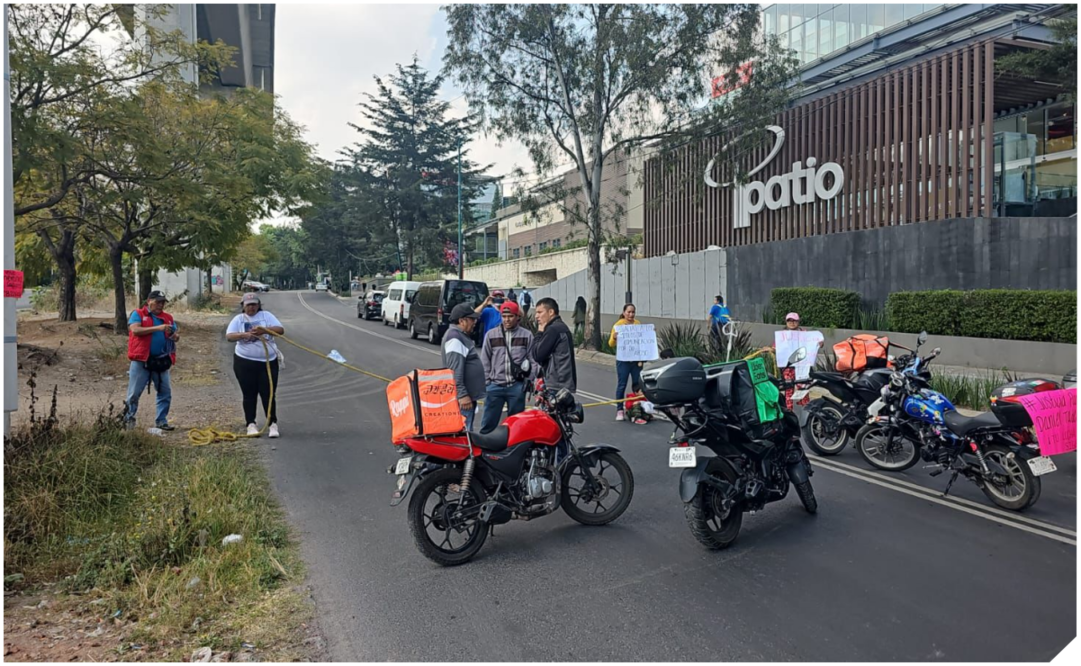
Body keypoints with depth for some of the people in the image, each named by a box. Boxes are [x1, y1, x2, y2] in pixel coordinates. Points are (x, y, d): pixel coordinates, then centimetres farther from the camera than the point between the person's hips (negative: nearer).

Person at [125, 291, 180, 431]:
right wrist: (157, 328, -24)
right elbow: (135, 330, -17)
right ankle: (128, 419, 18)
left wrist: (175, 336, -13)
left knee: (165, 393, 4)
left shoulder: (168, 318, 11)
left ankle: (161, 421, 13)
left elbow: (176, 338, 11)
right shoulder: (138, 314, 0)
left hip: (161, 361, 4)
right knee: (134, 392, 4)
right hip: (141, 361, -4)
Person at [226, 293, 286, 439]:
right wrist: (244, 335, -27)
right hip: (245, 362, 1)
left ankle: (273, 424, 6)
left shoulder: (266, 316, 4)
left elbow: (281, 330, -8)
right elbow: (229, 336, -7)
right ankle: (251, 425, 13)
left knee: (269, 394, 1)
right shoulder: (238, 319, 5)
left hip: (268, 362, 0)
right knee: (249, 395, 6)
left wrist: (264, 330, -25)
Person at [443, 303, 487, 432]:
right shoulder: (455, 338, -15)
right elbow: (455, 370, -22)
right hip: (463, 397, -11)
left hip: (468, 395, 11)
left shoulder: (462, 336, 19)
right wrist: (462, 395, -25)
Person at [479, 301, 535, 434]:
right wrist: (486, 382, 2)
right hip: (495, 385, 1)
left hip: (517, 386, 0)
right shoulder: (491, 335, 4)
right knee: (489, 422, 6)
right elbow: (485, 360, 6)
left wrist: (529, 381, -4)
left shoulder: (527, 335, 2)